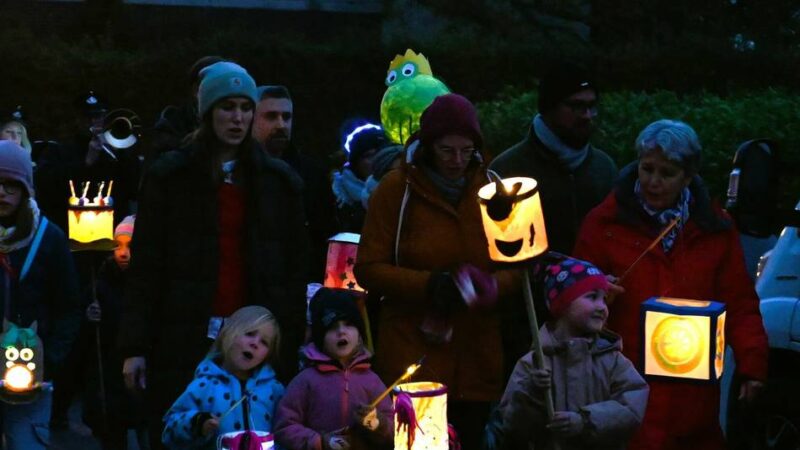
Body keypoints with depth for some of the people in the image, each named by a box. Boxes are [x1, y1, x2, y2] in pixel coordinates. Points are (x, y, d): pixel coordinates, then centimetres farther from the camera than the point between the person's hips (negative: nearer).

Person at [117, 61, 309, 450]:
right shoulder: (169, 176, 6)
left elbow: (294, 268, 7)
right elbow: (145, 265, 2)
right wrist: (134, 347, -5)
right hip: (185, 341, -1)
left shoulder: (279, 181, 10)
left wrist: (293, 343, -1)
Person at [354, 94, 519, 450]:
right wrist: (429, 285, -18)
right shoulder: (398, 188, -3)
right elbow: (368, 269, -5)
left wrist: (495, 285, -12)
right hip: (412, 355, -3)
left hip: (476, 362, 3)